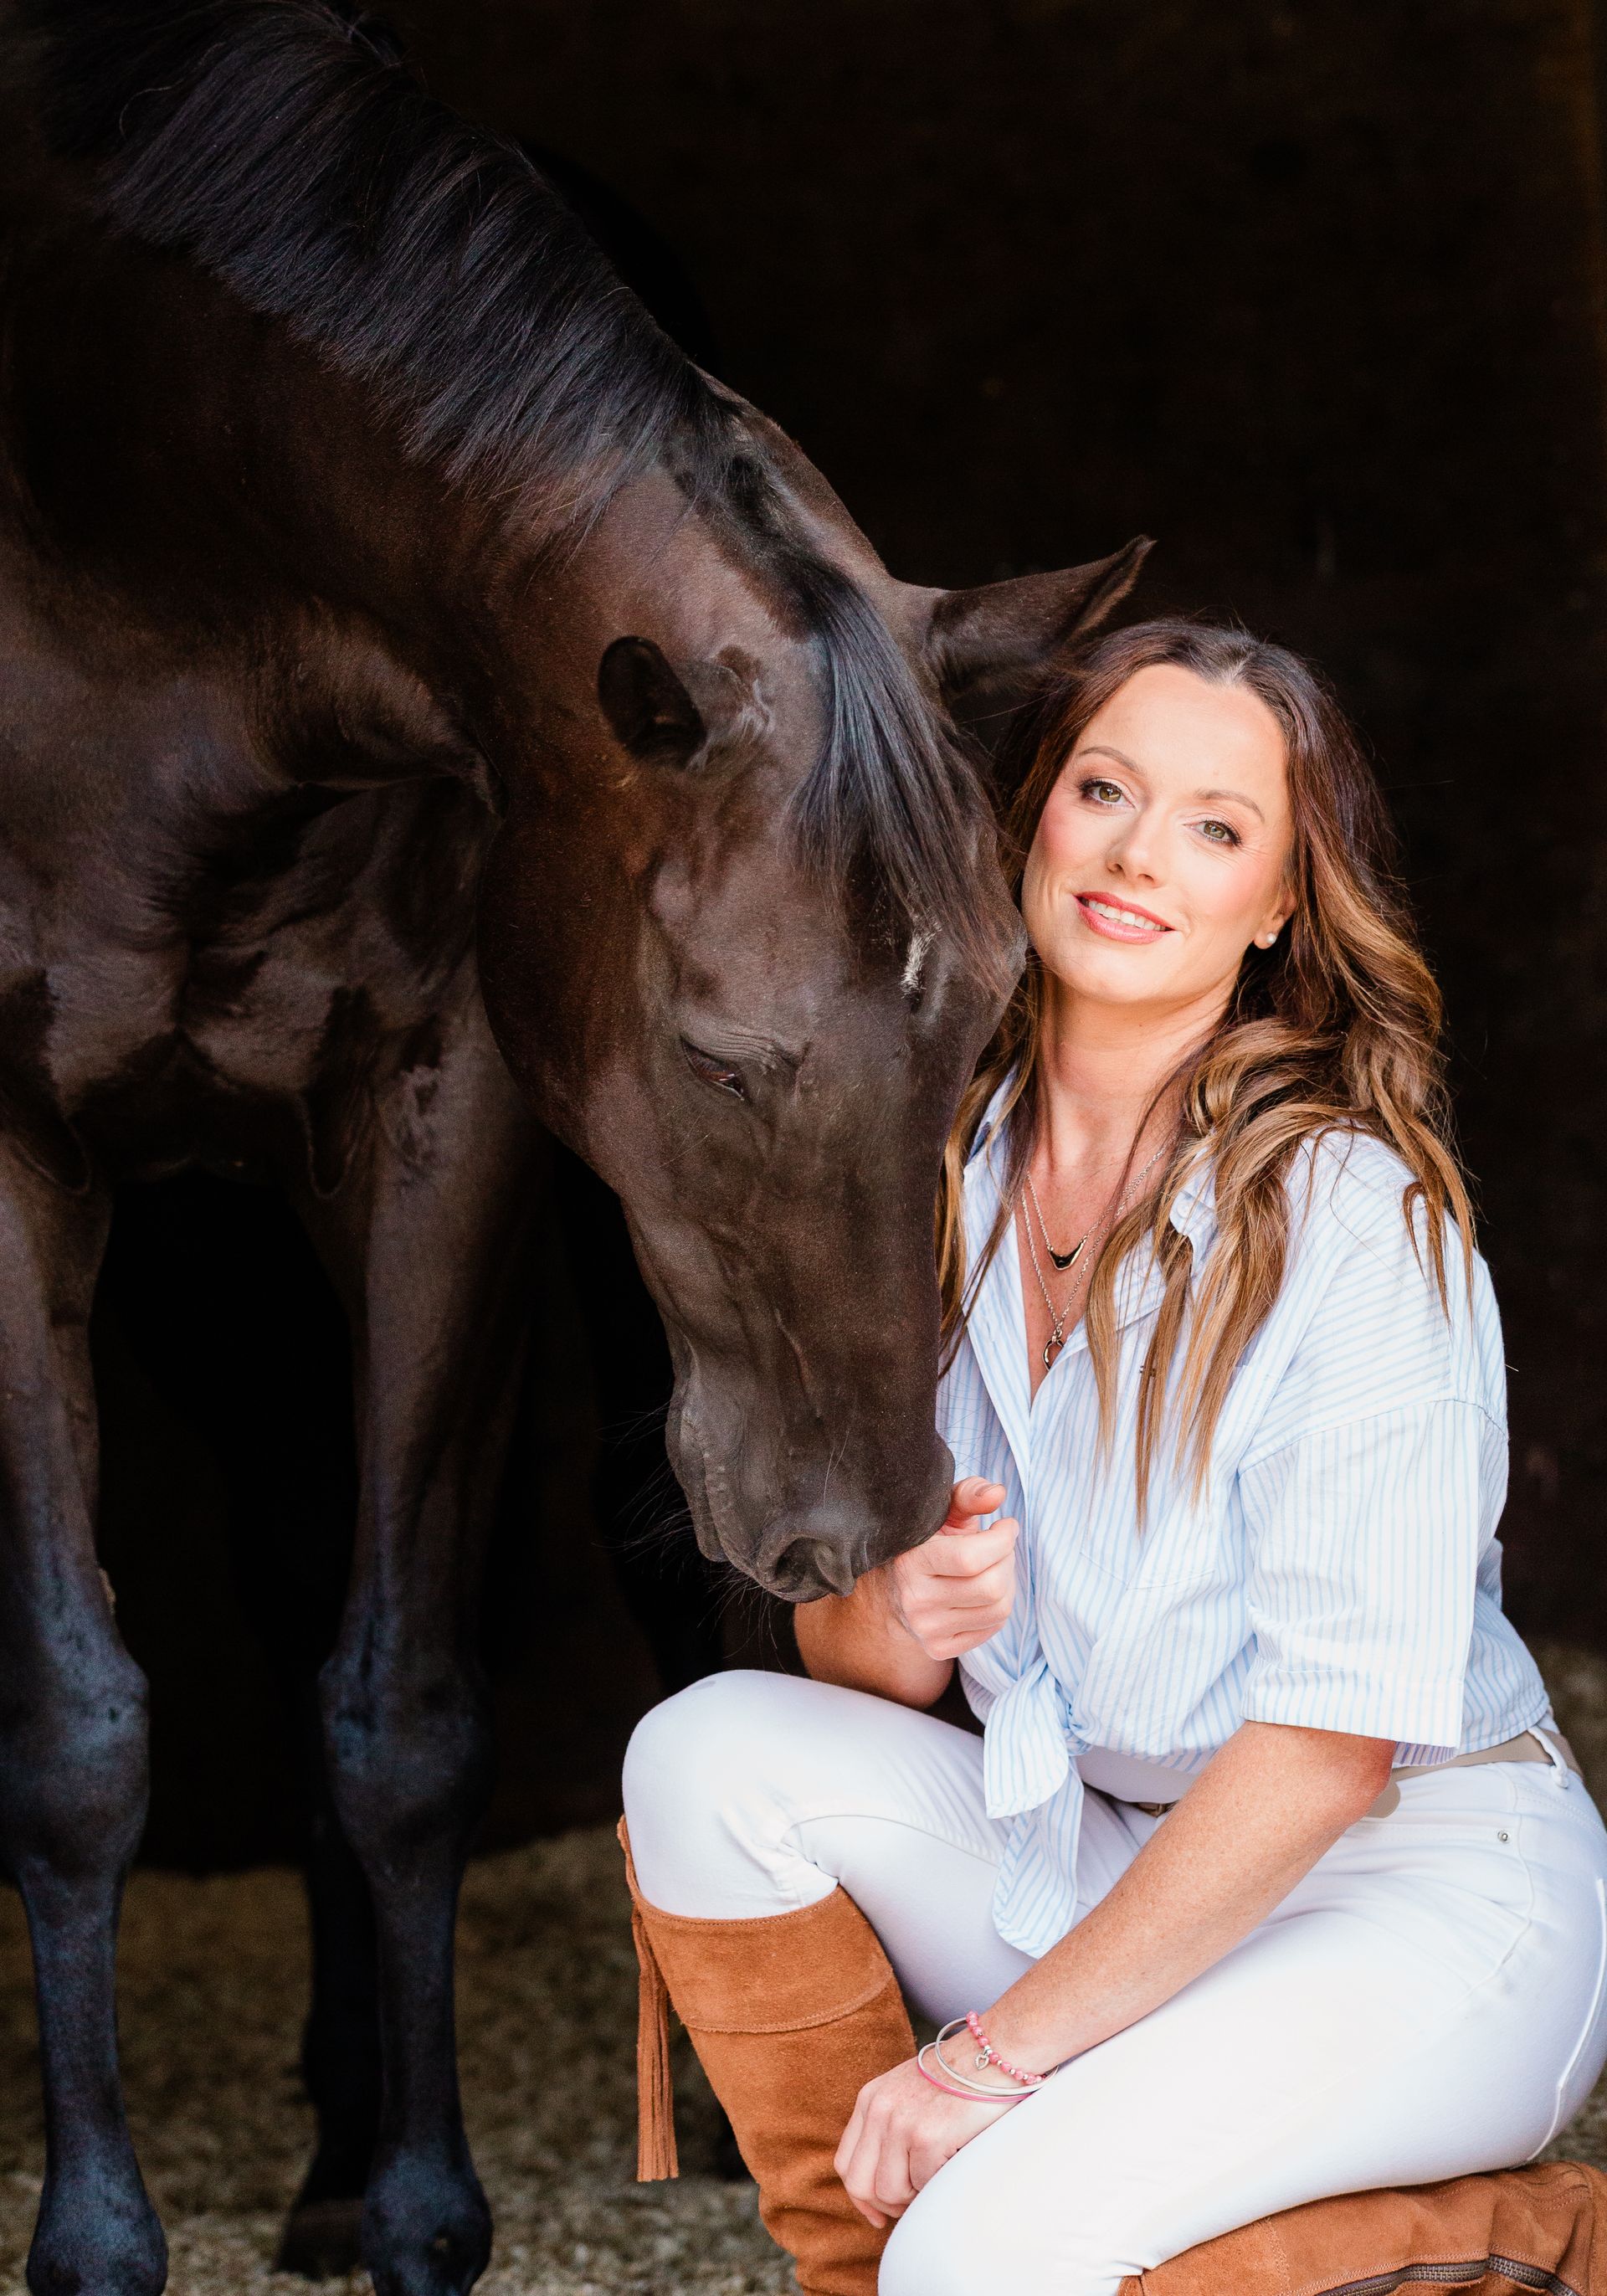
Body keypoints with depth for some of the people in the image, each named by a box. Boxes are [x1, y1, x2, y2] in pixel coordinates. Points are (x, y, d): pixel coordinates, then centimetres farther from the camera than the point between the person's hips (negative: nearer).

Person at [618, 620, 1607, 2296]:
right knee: (711, 1752, -14)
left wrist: (1003, 2049, -20)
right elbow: (843, 1647, 5)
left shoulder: (1355, 1217, -17)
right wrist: (896, 1618, -20)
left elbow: (1334, 1739, -20)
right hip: (1107, 1854, 6)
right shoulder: (943, 1182, 1)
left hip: (1427, 1895, -6)